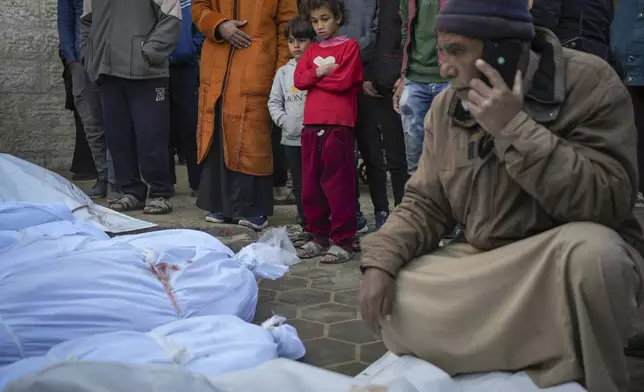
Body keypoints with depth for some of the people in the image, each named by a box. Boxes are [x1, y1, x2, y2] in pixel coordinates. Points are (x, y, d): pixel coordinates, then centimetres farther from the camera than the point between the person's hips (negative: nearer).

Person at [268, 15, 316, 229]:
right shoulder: (283, 72, 9)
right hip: (291, 138, 4)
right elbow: (274, 102, 9)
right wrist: (284, 120, -6)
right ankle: (306, 225, 21)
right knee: (299, 185, 11)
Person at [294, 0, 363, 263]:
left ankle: (343, 242, 1)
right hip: (311, 126, 6)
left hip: (338, 126, -6)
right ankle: (319, 236, 20)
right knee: (310, 185, 9)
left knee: (338, 185, -5)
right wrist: (319, 72, -9)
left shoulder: (350, 46, 2)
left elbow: (344, 81, -11)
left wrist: (314, 77, 1)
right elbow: (299, 80, 6)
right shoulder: (311, 51, 19)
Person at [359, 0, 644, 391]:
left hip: (576, 256, -5)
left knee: (591, 249, -37)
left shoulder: (588, 81, -17)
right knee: (388, 295, -9)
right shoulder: (447, 105, 0)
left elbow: (610, 200, -27)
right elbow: (426, 203, 4)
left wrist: (515, 128, -30)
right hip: (486, 264, 5)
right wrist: (381, 261, -12)